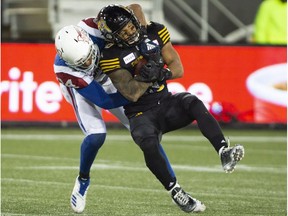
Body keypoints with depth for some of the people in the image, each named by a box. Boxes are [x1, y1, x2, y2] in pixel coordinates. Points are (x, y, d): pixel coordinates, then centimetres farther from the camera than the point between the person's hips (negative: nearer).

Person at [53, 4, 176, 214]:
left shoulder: (93, 28, -39)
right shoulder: (64, 69, -40)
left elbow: (134, 8, -28)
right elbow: (104, 101, -36)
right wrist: (141, 88, -42)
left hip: (109, 80, 3)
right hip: (81, 87, -3)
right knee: (97, 135, -25)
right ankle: (83, 181, 4)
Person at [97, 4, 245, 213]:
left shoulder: (154, 33, 0)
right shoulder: (112, 57, -12)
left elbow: (178, 69, 1)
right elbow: (132, 95, -17)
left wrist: (163, 74, -21)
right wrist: (144, 77, -33)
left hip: (166, 104, 4)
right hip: (142, 114, -3)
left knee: (192, 102, -29)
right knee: (149, 144, -34)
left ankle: (224, 153, -45)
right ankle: (177, 194, -20)